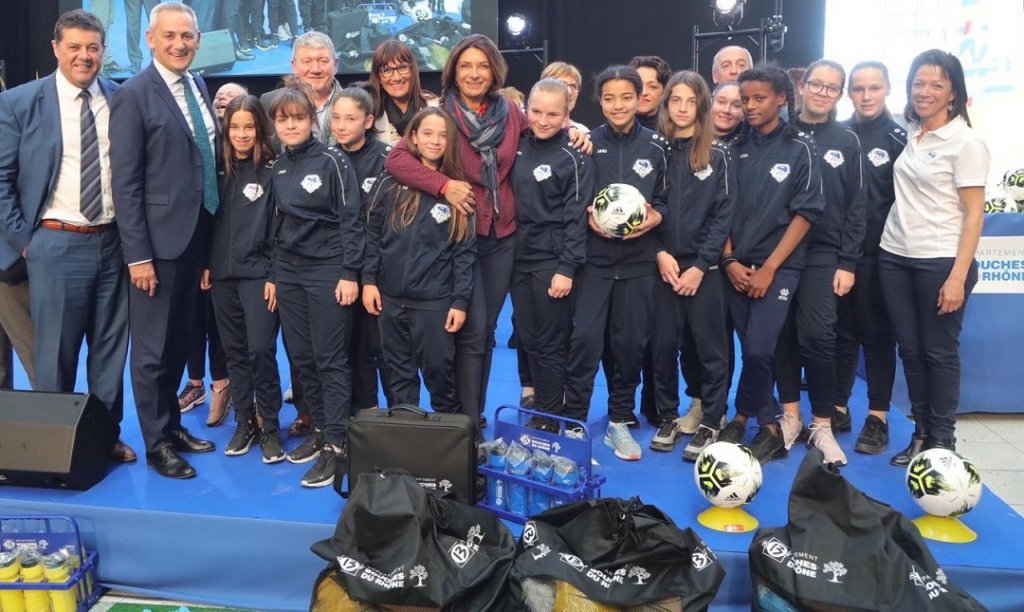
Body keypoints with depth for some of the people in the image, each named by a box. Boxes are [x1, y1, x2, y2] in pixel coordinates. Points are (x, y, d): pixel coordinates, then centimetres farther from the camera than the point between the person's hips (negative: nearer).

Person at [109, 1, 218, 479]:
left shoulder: (198, 87, 11)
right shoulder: (134, 95, -11)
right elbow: (125, 182, -14)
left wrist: (212, 233, 13)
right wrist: (137, 254, -18)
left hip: (197, 235, 7)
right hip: (158, 239, -7)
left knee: (178, 341, 18)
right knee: (152, 348, 4)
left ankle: (173, 425, 32)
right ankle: (156, 445, 17)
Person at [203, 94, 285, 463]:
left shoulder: (270, 171, -3)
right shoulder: (219, 169, 9)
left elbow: (277, 228, -4)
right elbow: (209, 219, 13)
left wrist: (274, 275, -9)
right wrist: (205, 264, 6)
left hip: (257, 273, -4)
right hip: (222, 273, 4)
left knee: (260, 349, -8)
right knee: (234, 350, 9)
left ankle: (269, 426, 5)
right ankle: (243, 422, 19)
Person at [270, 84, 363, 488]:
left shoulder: (332, 161, -7)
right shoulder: (278, 167, 10)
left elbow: (351, 220, -9)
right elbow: (279, 222, 16)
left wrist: (350, 274, -14)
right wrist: (272, 274, 13)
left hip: (328, 271, -6)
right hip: (289, 272, 6)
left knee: (330, 359, -4)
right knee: (301, 357, 9)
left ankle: (337, 446, 1)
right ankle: (320, 429, 23)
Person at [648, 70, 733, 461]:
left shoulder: (716, 155, 2)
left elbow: (723, 215, -2)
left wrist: (700, 266, -10)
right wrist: (660, 254, -9)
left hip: (704, 267, -1)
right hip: (663, 265, 2)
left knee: (710, 346, 1)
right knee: (663, 344, 5)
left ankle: (710, 422, 13)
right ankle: (667, 416, 21)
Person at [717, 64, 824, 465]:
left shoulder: (800, 149, -1)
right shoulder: (736, 148, 9)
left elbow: (805, 213, -5)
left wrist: (768, 268, -11)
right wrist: (729, 260, -4)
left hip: (778, 265, -3)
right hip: (737, 265, 3)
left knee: (758, 349, -13)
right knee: (751, 349, 6)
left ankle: (743, 418, 8)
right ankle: (768, 428, 21)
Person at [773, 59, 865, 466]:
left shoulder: (846, 141, 8)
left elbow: (856, 206, 5)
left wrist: (848, 263, -2)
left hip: (822, 254, -1)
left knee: (817, 337, -8)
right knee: (783, 335, 4)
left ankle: (822, 425, 4)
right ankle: (790, 415, 17)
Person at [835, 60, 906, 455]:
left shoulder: (900, 138, 1)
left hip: (879, 253, -2)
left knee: (877, 333, 4)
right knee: (841, 331, 9)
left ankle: (877, 417, 11)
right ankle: (837, 408, 19)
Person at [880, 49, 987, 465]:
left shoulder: (966, 142, -6)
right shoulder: (909, 136, 11)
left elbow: (973, 214, -10)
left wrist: (958, 276, -16)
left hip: (940, 262, -6)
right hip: (894, 258, 6)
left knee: (939, 351, 3)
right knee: (910, 348, 10)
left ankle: (942, 439, 16)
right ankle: (920, 432, 22)